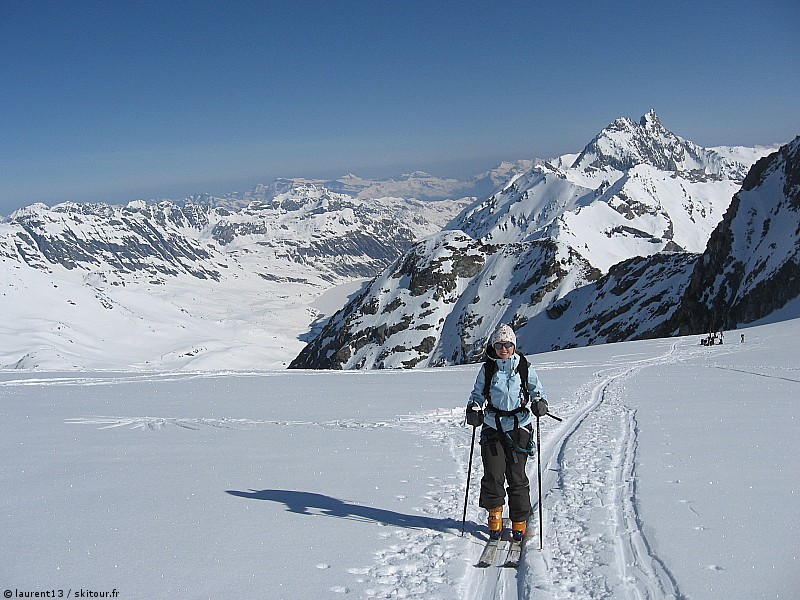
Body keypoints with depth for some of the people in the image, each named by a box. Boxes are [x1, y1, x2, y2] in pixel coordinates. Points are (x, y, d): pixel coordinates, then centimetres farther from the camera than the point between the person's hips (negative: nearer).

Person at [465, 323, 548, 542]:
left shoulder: (524, 367, 2)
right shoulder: (487, 369, 5)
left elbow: (537, 389, 6)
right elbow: (478, 393, 13)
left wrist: (540, 402, -16)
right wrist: (473, 409, -7)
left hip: (519, 427, -1)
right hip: (493, 427, 1)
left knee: (517, 476, -1)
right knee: (493, 474, -7)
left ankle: (520, 521, 14)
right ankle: (495, 515, 12)